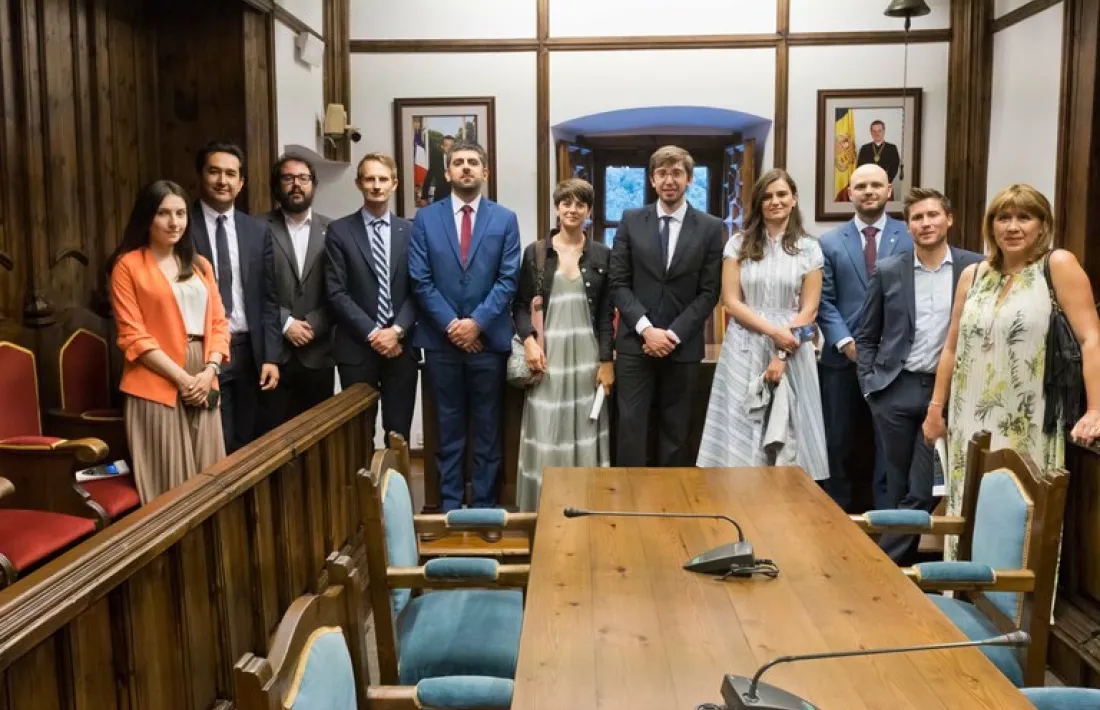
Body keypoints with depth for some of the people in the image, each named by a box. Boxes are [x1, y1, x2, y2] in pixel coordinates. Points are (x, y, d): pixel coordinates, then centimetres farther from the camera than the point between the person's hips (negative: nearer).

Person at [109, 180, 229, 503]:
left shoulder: (200, 265, 16)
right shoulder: (128, 265, -1)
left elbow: (219, 323, 11)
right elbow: (133, 335, -7)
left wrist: (209, 371, -6)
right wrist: (181, 377, -13)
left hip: (203, 385, 5)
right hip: (157, 386, -5)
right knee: (168, 482, -2)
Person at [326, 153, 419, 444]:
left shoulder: (411, 231, 8)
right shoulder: (340, 231, 1)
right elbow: (336, 293, -5)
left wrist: (397, 331, -11)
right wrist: (372, 333, -12)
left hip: (401, 345, 2)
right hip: (357, 347, -1)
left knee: (399, 432, 7)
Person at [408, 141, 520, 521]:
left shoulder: (505, 218, 4)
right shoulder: (425, 217, 4)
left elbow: (508, 279, -3)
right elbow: (420, 280, -1)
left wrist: (477, 322, -13)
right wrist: (450, 324, -10)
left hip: (488, 338, 0)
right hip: (441, 339, 0)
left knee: (487, 429, 7)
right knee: (448, 429, 8)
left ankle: (484, 508, 17)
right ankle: (449, 507, 18)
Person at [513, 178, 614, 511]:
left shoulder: (602, 255, 6)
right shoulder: (535, 252, 5)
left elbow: (607, 313, 5)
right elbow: (520, 305, 6)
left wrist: (606, 361, -1)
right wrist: (528, 340, -11)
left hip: (587, 355, 1)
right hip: (548, 353, 0)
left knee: (585, 433, 4)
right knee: (546, 435, 0)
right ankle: (543, 510, 10)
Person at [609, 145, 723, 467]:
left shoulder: (710, 227, 2)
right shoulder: (631, 221, 4)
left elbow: (709, 292, -1)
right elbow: (618, 283, 1)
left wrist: (675, 334, -11)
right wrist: (646, 328, -12)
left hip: (683, 346, 0)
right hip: (635, 343, 0)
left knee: (675, 430, 8)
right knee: (631, 426, -1)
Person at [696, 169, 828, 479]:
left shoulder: (809, 249, 5)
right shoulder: (738, 244, 4)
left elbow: (809, 310, 0)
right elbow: (731, 303, -2)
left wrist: (782, 354, -11)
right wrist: (773, 331, -13)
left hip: (791, 351, 0)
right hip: (745, 351, 0)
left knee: (787, 438, 2)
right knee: (741, 437, 0)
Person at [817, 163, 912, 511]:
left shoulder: (911, 237, 3)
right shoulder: (830, 242, 6)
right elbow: (824, 301, 1)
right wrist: (845, 341, -11)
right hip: (843, 355, 1)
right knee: (837, 442, 10)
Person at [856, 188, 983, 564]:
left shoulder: (975, 267, -1)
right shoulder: (887, 271, 3)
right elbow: (866, 336, 8)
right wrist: (869, 386, 0)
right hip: (896, 391, 1)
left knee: (922, 491, -3)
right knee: (898, 487, 9)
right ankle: (901, 561, 25)